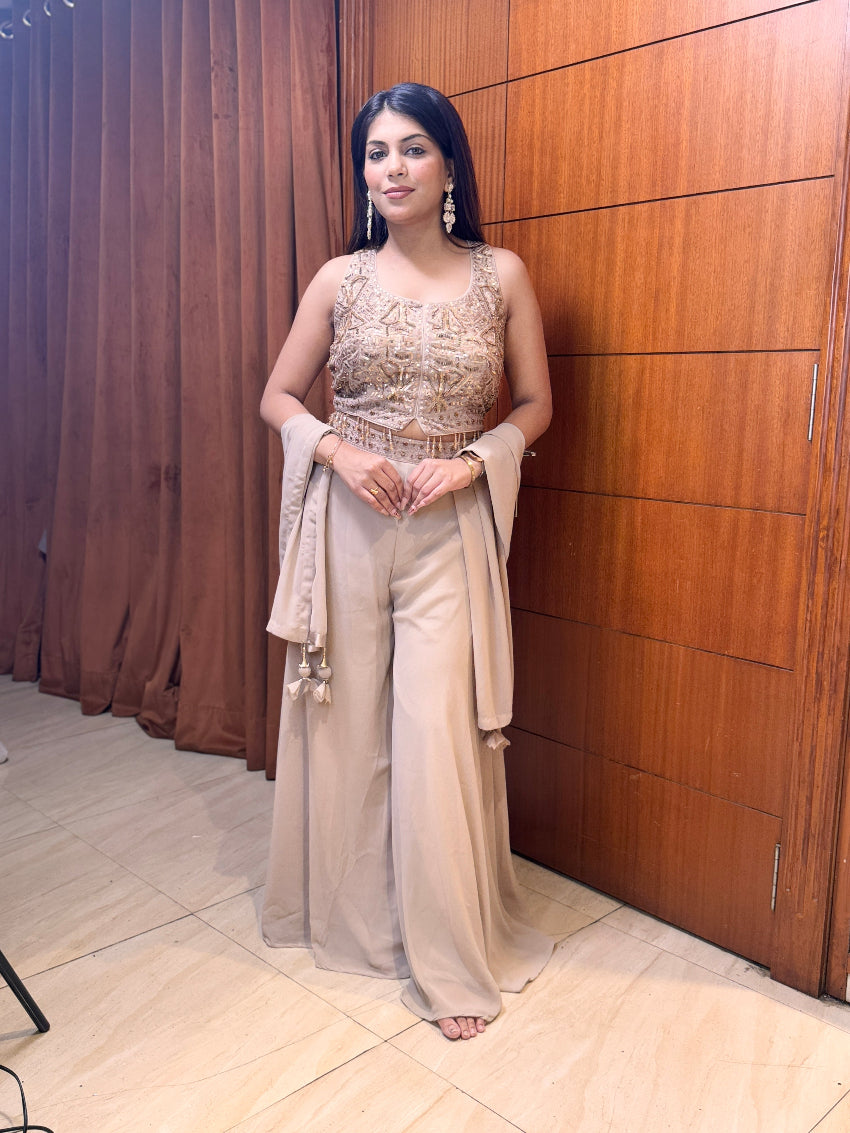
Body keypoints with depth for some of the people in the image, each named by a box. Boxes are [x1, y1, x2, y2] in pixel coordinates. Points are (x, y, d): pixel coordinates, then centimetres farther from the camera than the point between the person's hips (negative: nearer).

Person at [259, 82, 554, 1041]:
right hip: (346, 521, 2)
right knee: (346, 721, 8)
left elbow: (536, 404, 8)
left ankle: (452, 957, 15)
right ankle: (350, 913, 31)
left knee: (438, 734, -2)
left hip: (449, 530, -1)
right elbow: (277, 397, 10)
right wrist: (338, 451, -9)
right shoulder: (340, 278, 4)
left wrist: (471, 459, -10)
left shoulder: (501, 276, 2)